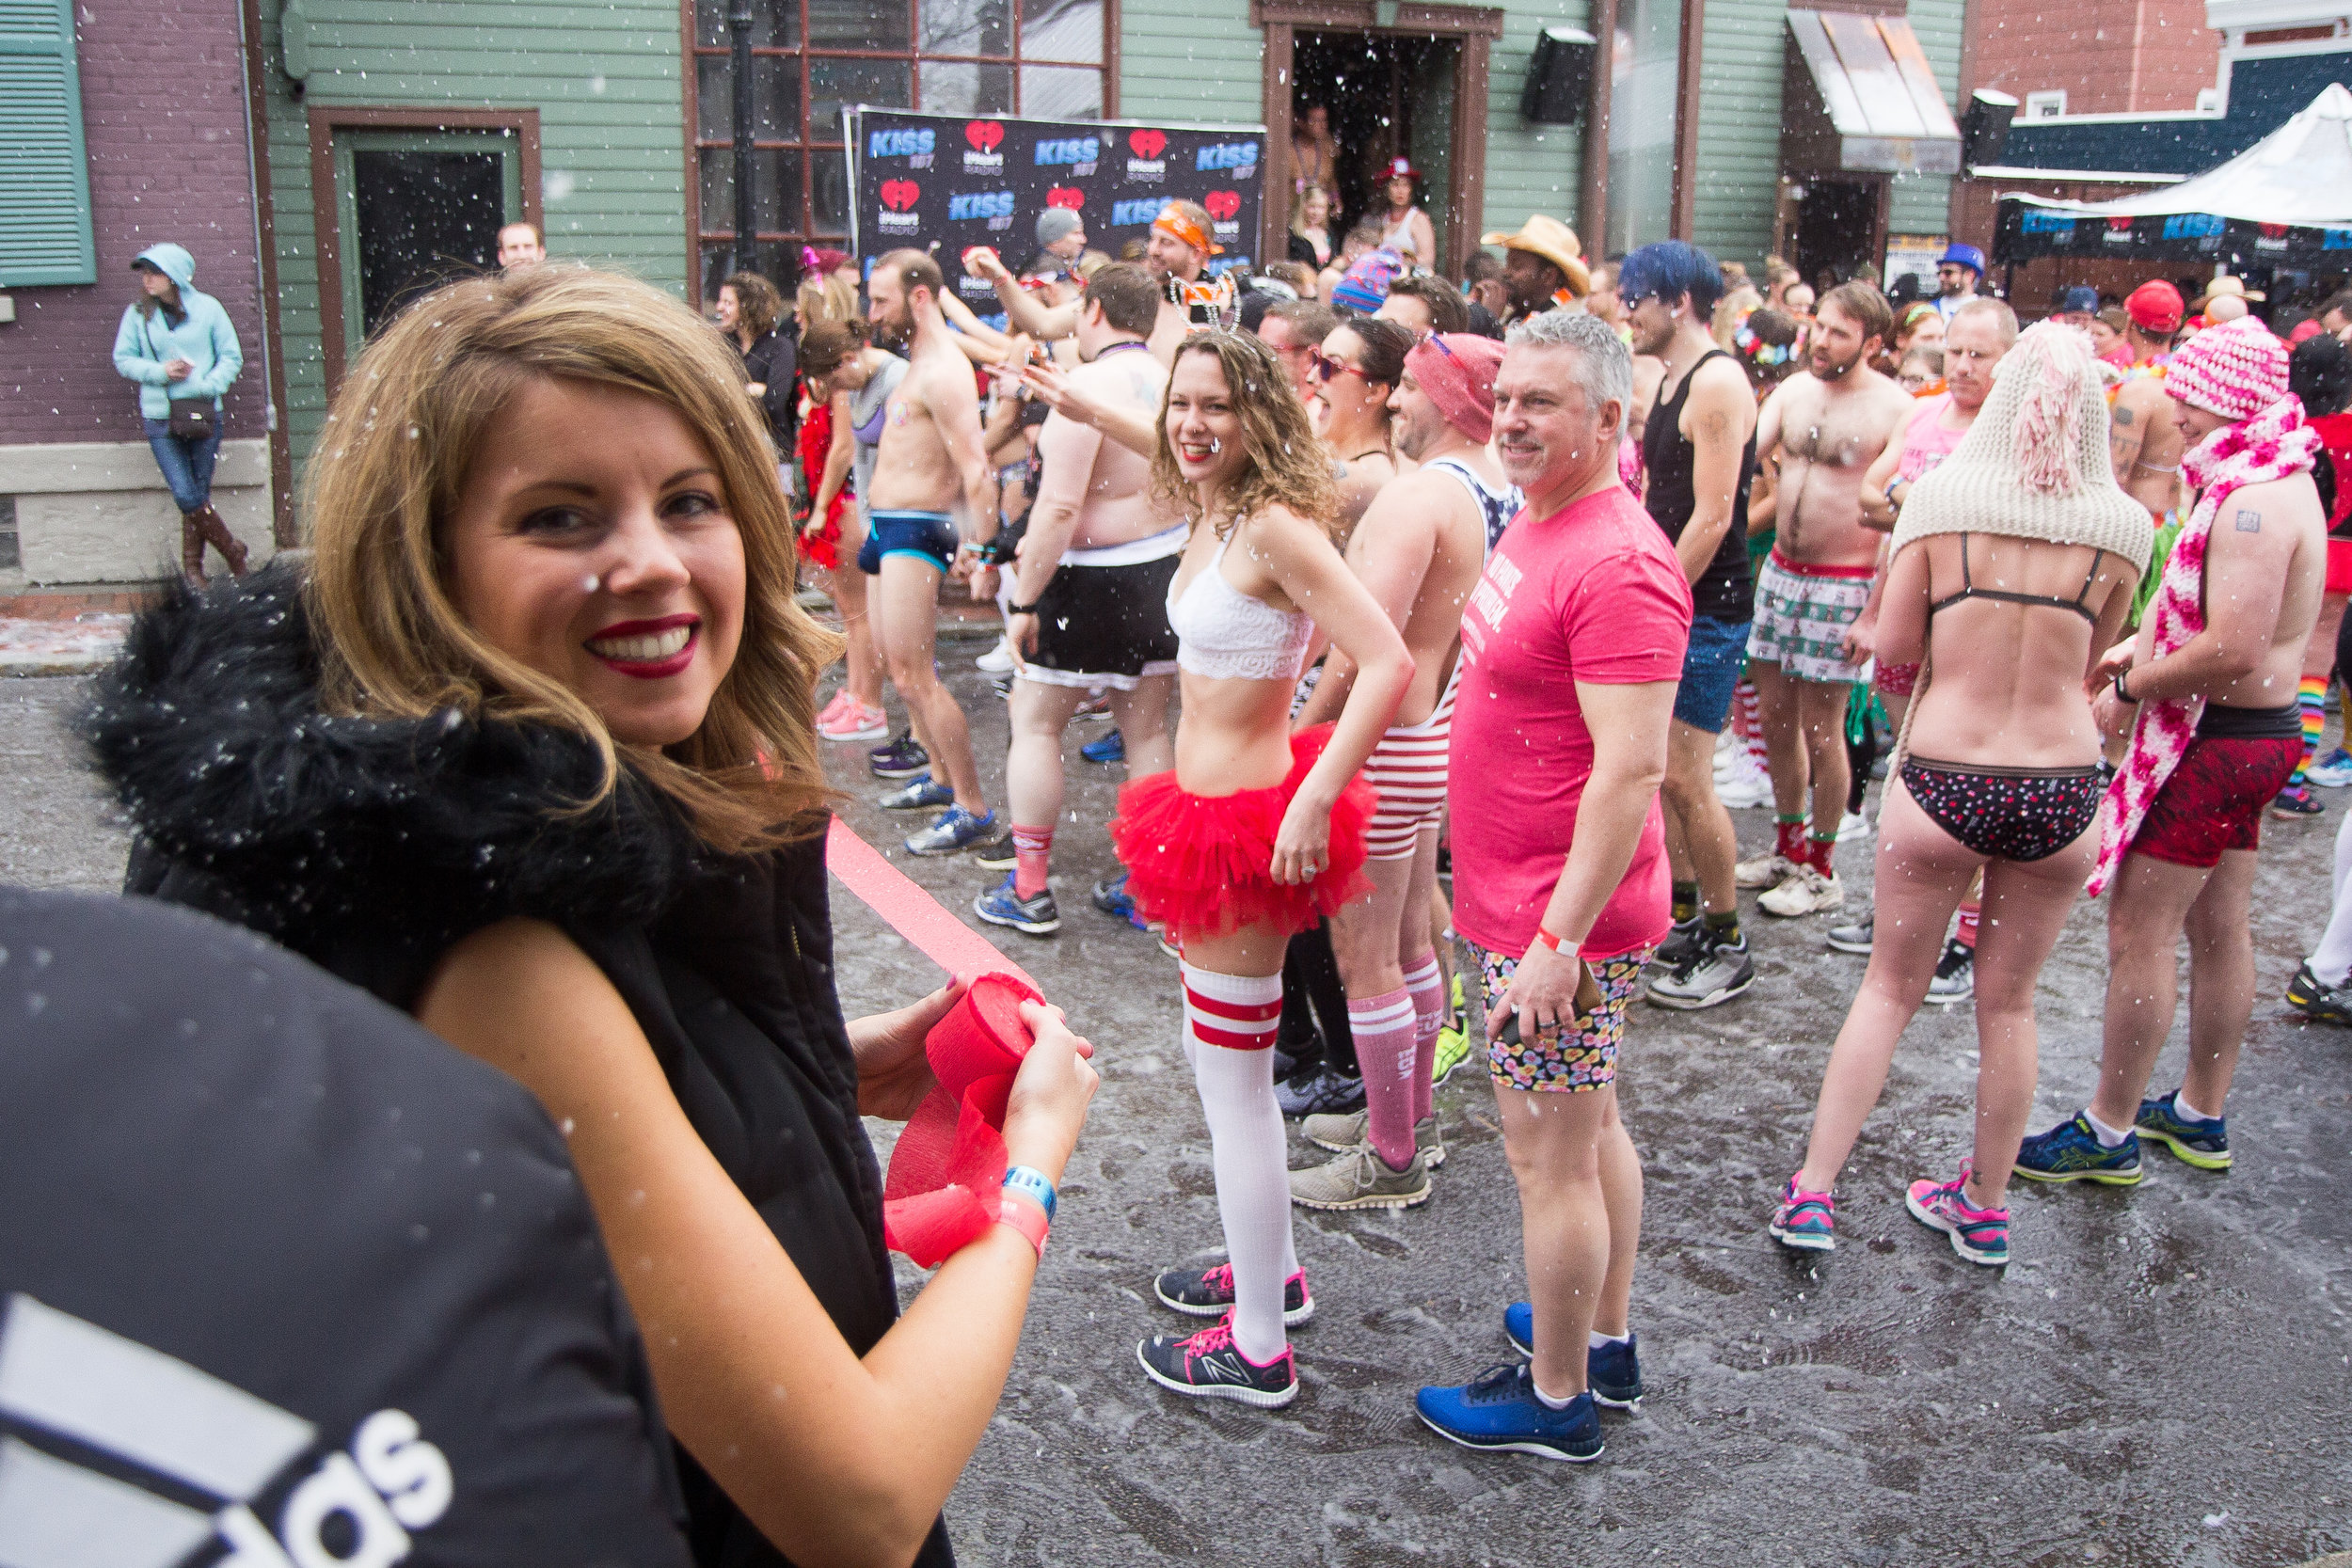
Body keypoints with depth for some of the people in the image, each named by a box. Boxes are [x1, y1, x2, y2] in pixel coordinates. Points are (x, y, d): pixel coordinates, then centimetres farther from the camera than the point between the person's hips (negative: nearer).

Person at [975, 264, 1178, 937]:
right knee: (1147, 728, 15)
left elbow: (1059, 508, -23)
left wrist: (1024, 601, -18)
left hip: (1093, 581, -7)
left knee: (1034, 724, 6)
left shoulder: (1086, 387, -18)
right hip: (1168, 571, 7)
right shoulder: (1172, 383, 4)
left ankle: (1029, 891, 9)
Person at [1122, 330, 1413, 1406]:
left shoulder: (1273, 525, -21)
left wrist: (1314, 796, -32)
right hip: (1214, 806, 10)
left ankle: (1257, 1351, 15)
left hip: (1241, 822, -10)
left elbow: (1388, 663, -28)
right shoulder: (1215, 518, 7)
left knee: (1232, 1084, 1)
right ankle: (1268, 1270, 41)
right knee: (1218, 1057, 22)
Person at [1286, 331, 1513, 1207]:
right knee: (1407, 939, 21)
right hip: (1442, 733, 10)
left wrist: (1297, 738, -20)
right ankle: (1410, 1118, 36)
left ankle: (1393, 1164, 13)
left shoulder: (1417, 495, -22)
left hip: (1384, 746, -10)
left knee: (1363, 957, 2)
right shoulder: (1498, 493, 6)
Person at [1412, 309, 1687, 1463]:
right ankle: (1606, 1338, 38)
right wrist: (1487, 889, 23)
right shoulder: (1534, 526, 9)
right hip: (1523, 897, 10)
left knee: (1548, 1156, 3)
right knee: (1590, 1126, 21)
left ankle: (1556, 1398, 20)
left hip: (1560, 916, -10)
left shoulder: (1616, 565, -23)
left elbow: (1631, 770, -27)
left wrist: (1558, 941, -27)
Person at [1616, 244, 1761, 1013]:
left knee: (1684, 779, -7)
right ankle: (1685, 918, 27)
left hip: (1708, 610, -9)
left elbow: (1712, 516, -20)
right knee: (1657, 769, 13)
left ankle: (1728, 946, 6)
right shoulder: (1671, 380, 15)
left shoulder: (1717, 381, -15)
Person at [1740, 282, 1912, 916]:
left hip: (1843, 583, -6)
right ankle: (1787, 846, 28)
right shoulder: (1793, 390, 7)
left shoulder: (1895, 409, -12)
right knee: (1776, 716, 12)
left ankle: (1820, 870, 16)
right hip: (1779, 570, 6)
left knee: (1820, 726, 1)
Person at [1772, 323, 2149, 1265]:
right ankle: (1984, 1206, 31)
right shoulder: (2122, 525, -4)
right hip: (2064, 787, 1)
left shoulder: (1942, 494, -9)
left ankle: (1812, 1193, 15)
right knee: (2009, 1003, 17)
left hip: (1943, 781, -1)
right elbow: (2090, 662, 6)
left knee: (1890, 988, 15)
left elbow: (1894, 645, -5)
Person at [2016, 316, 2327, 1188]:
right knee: (2219, 929, 17)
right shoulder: (2273, 481, 11)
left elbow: (2234, 650, -30)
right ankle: (2201, 1116, 30)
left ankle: (2109, 1134, 5)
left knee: (2138, 930, -4)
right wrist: (2141, 649, 7)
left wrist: (2132, 690, -17)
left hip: (2214, 741, -11)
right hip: (2254, 732, 11)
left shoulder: (2254, 500, -23)